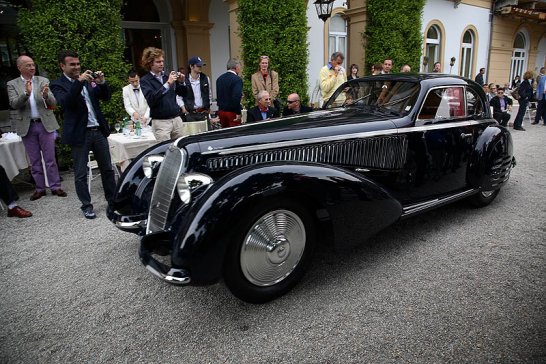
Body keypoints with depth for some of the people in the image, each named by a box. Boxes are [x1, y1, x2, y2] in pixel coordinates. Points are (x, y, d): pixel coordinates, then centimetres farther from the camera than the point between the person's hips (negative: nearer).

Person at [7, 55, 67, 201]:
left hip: (45, 124, -1)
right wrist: (26, 93, -25)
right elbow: (14, 105, -9)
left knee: (50, 159, 4)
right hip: (27, 126, 1)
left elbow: (53, 103, -4)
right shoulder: (12, 84, 3)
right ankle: (40, 188, 18)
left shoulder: (43, 81, 3)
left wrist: (46, 95, -26)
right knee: (34, 161, 9)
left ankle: (55, 187, 11)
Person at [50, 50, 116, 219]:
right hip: (79, 134, -4)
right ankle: (86, 206, 15)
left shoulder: (88, 79, 9)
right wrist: (79, 81, -26)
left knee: (107, 168, 12)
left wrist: (102, 83, -9)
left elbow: (106, 97, 9)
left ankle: (112, 199, 26)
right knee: (81, 174, 3)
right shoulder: (58, 84, -3)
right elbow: (65, 102, -20)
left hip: (99, 130, 5)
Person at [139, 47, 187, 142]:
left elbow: (183, 94, 16)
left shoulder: (167, 76, 10)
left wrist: (181, 82, -4)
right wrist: (167, 84, -21)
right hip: (160, 122, -4)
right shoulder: (145, 80, -1)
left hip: (176, 119, 4)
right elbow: (151, 100, -18)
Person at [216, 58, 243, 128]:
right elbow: (237, 97, -21)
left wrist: (221, 107, 17)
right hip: (232, 112, -7)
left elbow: (218, 96, 13)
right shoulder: (237, 79, -13)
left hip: (221, 111, 7)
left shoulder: (219, 79, 10)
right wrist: (238, 113, -17)